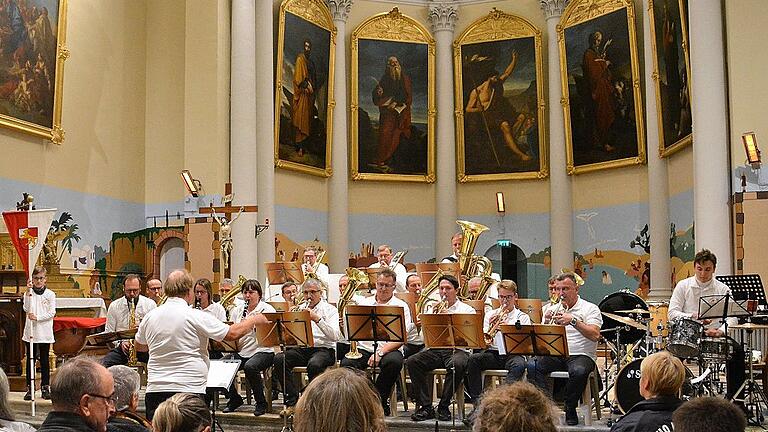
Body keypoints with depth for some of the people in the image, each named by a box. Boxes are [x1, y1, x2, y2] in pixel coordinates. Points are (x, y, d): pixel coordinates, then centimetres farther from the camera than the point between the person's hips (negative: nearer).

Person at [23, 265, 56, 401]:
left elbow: (52, 313, -4)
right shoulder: (28, 293, 4)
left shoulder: (50, 294, 2)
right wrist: (29, 293, -16)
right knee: (30, 360, 5)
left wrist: (37, 317, -15)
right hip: (30, 332, 1)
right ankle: (29, 388, 11)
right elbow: (27, 309, -10)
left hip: (45, 332, -1)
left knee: (44, 360, 5)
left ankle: (45, 388, 11)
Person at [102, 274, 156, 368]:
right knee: (103, 364, -28)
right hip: (121, 348, 1)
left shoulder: (150, 304, 5)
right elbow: (109, 332, 8)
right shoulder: (114, 306, 8)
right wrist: (120, 343, -10)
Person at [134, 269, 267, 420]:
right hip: (189, 389, -5)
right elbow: (233, 333, -9)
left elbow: (139, 346, 22)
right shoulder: (196, 317, -11)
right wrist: (254, 319, 8)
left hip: (154, 389, 5)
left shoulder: (150, 316, 5)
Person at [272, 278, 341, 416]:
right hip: (301, 348, 5)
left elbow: (335, 336, -12)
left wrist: (317, 319, -19)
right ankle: (292, 401, -13)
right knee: (279, 359, -22)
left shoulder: (330, 310, 4)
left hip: (323, 349, -4)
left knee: (314, 363, -37)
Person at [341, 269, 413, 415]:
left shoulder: (401, 306, 6)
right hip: (364, 348, 2)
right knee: (346, 363, -28)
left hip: (389, 349, -2)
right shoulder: (364, 303, 18)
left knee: (394, 362, -36)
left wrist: (380, 353, -19)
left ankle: (380, 400, -12)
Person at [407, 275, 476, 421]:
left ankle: (443, 407, -21)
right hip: (435, 349, 3)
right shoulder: (433, 308, 22)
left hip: (457, 349, -3)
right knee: (412, 362, -24)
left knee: (456, 364, -38)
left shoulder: (467, 310, 12)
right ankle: (425, 407, -19)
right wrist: (433, 315, -3)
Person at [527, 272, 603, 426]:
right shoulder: (552, 310, 18)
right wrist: (547, 323, -5)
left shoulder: (590, 308, 3)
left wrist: (573, 321, -22)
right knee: (532, 365, -24)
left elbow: (595, 335, -13)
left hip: (580, 355, -4)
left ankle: (570, 410, -14)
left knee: (578, 371, -38)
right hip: (554, 355, 4)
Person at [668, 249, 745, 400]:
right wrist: (694, 317, -21)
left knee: (737, 350, -23)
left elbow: (732, 316, -3)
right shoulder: (683, 286, 4)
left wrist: (720, 331, -24)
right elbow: (672, 313, -3)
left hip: (715, 333, 1)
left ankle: (733, 396, -12)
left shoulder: (722, 289, 6)